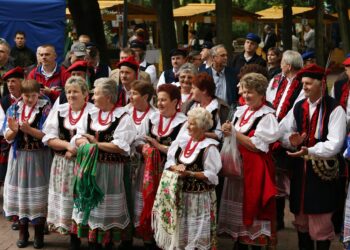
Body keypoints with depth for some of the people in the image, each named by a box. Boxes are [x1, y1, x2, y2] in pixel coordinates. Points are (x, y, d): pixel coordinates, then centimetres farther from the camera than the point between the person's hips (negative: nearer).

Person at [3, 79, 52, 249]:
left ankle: (39, 233, 12)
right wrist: (14, 130, -19)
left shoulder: (46, 108, -6)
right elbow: (7, 137, 2)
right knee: (20, 191, 6)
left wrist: (28, 129, -24)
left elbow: (48, 135, -13)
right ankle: (23, 232, 19)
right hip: (19, 156, 3)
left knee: (38, 194, 0)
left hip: (38, 157, -3)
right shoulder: (14, 109, 4)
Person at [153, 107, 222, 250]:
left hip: (200, 196, -6)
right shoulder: (182, 142, 8)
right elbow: (169, 162, 11)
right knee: (180, 229, 12)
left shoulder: (209, 147, -12)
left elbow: (211, 175, -15)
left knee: (197, 233, -1)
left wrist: (189, 174, -21)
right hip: (180, 193, 6)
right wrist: (175, 167, -11)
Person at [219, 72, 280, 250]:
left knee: (253, 206, -2)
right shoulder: (240, 111, 11)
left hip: (255, 167, -6)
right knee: (238, 203, 10)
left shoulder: (267, 116, -10)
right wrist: (228, 132, -6)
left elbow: (257, 145, -17)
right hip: (237, 164, 7)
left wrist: (234, 133, -15)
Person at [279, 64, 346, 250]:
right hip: (300, 170, 6)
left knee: (320, 223, 1)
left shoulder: (334, 109, -11)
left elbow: (334, 144, -18)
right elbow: (282, 132, 10)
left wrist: (310, 151, -29)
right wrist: (291, 140, -12)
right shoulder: (298, 108, 9)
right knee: (301, 219, 16)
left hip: (322, 171, -6)